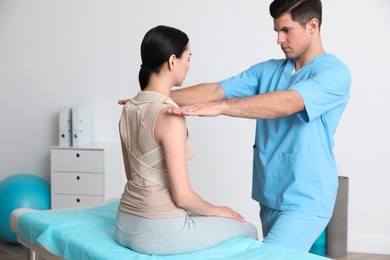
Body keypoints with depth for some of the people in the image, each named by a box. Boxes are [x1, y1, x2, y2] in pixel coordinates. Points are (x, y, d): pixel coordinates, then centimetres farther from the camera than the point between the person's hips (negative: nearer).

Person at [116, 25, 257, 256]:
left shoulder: (129, 108, 4)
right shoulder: (169, 115, -21)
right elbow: (182, 196, -19)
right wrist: (217, 211, 0)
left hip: (126, 226, 8)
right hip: (159, 233, -8)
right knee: (247, 230, 14)